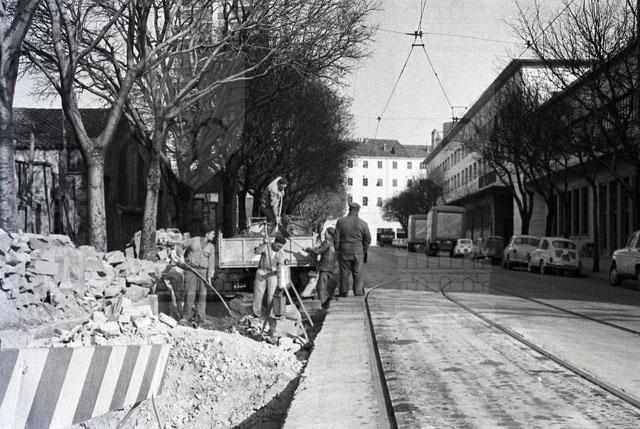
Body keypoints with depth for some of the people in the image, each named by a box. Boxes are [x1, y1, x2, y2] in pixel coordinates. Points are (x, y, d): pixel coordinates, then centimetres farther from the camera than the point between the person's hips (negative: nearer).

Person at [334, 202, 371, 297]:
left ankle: (344, 293, 15)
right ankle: (359, 293, 8)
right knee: (358, 273, 7)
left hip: (344, 252, 0)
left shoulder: (341, 221, -5)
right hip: (358, 252, 1)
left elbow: (336, 238, -3)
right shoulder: (363, 223, -2)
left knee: (344, 272, 9)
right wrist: (365, 252, 13)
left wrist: (337, 249, 7)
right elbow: (368, 239, 2)